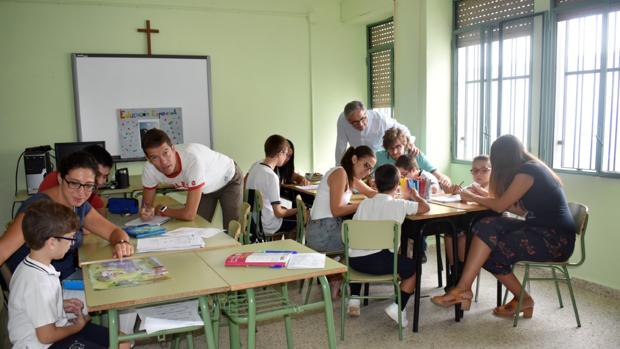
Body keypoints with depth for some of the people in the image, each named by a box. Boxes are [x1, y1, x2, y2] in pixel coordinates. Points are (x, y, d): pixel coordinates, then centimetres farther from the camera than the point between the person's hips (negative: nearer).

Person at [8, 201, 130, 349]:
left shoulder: (32, 265, -1)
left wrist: (61, 305, 6)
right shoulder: (39, 282, -29)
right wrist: (77, 327, -9)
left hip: (54, 328, 9)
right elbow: (46, 336, -24)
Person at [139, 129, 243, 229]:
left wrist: (162, 210, -23)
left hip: (229, 180, -4)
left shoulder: (192, 159, -43)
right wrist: (147, 211, -31)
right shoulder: (149, 169, -25)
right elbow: (147, 203, -8)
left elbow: (189, 214, -39)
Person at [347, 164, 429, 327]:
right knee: (412, 268, 18)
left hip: (354, 259, 5)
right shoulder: (400, 204, 3)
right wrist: (415, 195, 32)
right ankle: (397, 307, 5)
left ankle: (354, 300, 32)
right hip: (380, 260, -4)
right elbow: (426, 207, 11)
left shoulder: (364, 203, 14)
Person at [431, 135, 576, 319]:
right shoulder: (533, 168, 13)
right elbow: (522, 210, 13)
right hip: (541, 230, 9)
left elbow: (500, 205, -11)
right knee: (488, 226, -8)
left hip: (556, 241, -9)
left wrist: (472, 197, 5)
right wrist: (482, 195, 16)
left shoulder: (527, 172, -14)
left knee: (491, 251, -15)